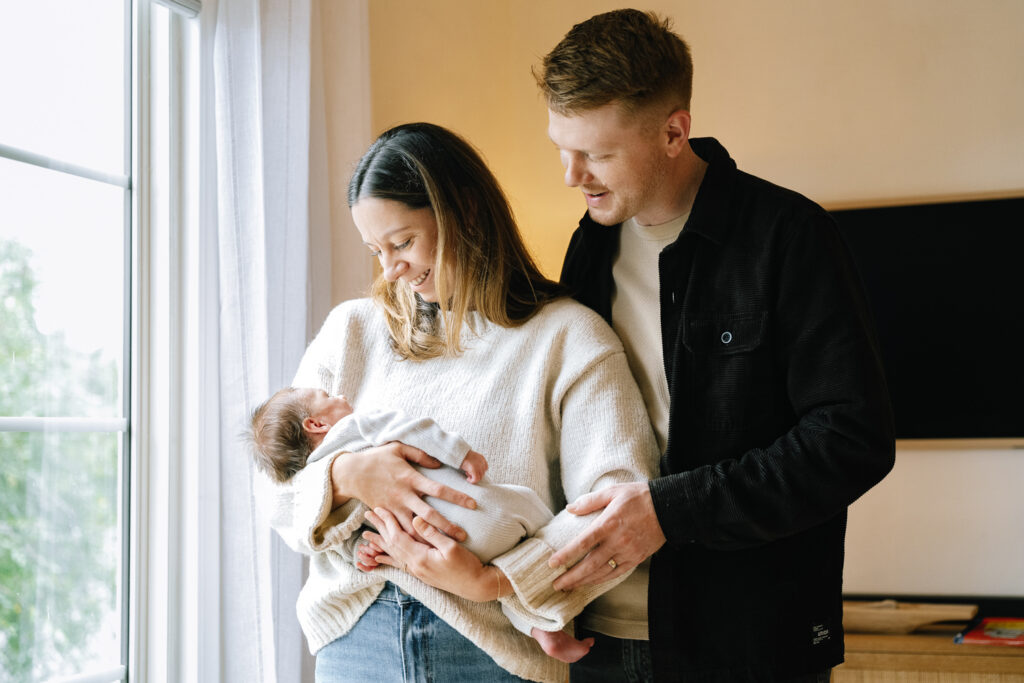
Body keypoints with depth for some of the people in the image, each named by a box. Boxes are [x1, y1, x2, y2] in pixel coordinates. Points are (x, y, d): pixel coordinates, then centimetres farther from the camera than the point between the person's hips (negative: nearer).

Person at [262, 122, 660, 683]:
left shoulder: (568, 336, -3)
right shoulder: (353, 330, 11)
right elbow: (277, 487, 7)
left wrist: (491, 581, -22)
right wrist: (344, 476, -14)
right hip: (355, 635, 3)